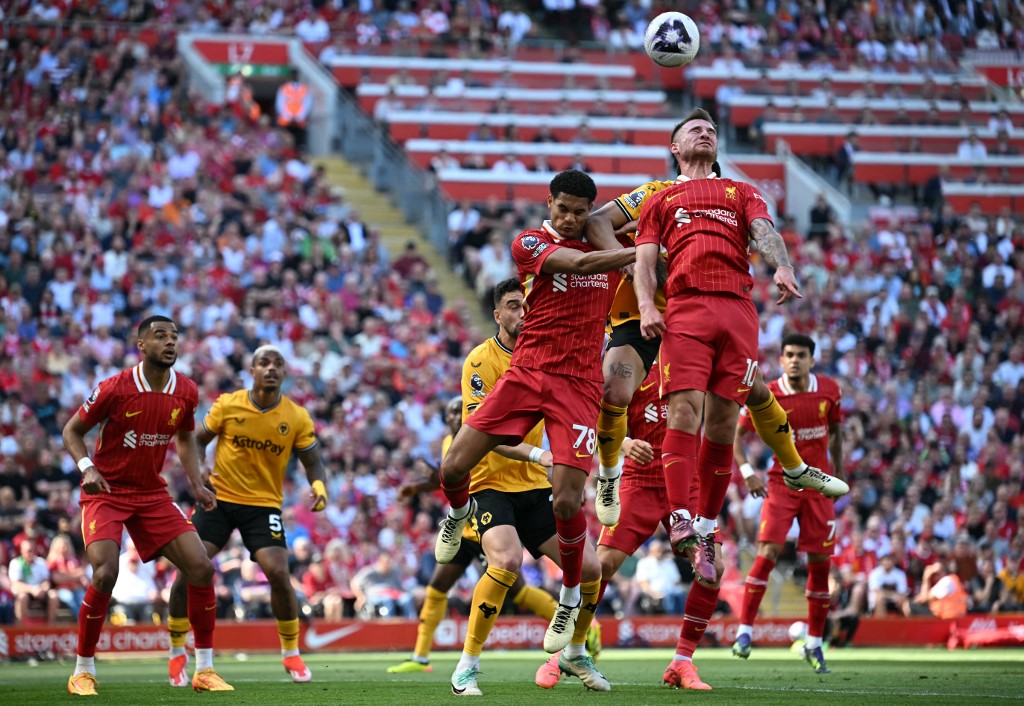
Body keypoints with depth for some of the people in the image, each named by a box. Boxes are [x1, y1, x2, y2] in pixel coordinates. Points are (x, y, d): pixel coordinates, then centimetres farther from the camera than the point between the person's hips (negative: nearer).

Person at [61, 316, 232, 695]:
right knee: (105, 572, -24)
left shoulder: (186, 391, -3)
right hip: (106, 491, -5)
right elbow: (72, 431, -4)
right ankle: (82, 672, -6)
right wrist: (87, 467, -22)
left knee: (201, 567, -7)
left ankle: (204, 670, 5)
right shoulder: (114, 388, -17)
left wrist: (197, 484, 4)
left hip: (152, 494, 5)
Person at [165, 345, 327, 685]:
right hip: (218, 498, 0)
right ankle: (177, 652, 10)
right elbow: (195, 442, 4)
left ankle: (291, 653, 3)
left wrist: (318, 485, -20)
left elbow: (312, 461, 2)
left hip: (264, 505, 0)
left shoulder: (297, 418, -5)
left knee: (278, 572, -18)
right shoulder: (227, 405, -5)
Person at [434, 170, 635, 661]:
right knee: (453, 469, -6)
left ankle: (570, 597, 11)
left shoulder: (611, 248, 8)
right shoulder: (529, 244, -1)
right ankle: (459, 511, 33)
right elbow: (579, 263, -18)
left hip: (579, 384, 0)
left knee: (567, 501, -14)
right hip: (526, 373, 0)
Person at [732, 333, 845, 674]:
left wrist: (838, 469, 12)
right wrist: (747, 470, -16)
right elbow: (738, 433, -2)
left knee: (820, 562, 2)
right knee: (768, 551, -17)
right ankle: (745, 631, -12)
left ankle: (814, 644, 12)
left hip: (818, 485, 3)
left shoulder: (829, 390, -1)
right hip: (781, 483, -2)